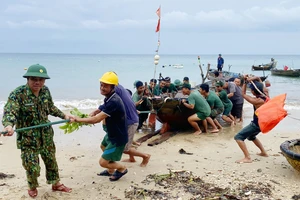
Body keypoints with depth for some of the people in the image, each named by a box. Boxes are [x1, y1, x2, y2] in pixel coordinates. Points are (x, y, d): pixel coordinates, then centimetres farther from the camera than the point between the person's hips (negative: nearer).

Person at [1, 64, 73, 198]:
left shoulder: (45, 91, -3)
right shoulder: (18, 94, -21)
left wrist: (64, 116, 9)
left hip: (46, 135, 5)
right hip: (28, 138, -5)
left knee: (51, 161, 19)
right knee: (32, 167, 2)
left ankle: (56, 184, 42)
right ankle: (32, 187, 33)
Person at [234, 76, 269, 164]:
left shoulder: (257, 101, -28)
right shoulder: (266, 95, -7)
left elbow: (243, 94, -13)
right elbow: (261, 85, 9)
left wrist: (245, 82, -6)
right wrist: (253, 79, -8)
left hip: (257, 124, -9)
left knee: (238, 137, -10)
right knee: (251, 136, 33)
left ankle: (247, 158, -17)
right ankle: (263, 152, 37)